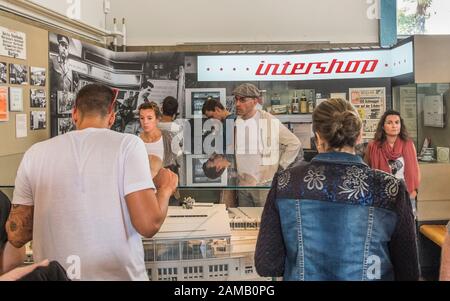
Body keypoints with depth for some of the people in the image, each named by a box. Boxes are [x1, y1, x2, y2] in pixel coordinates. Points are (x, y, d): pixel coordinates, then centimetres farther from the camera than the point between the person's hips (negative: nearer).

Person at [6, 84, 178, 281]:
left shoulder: (35, 154, -1)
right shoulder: (127, 144, -9)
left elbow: (16, 236, 2)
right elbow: (148, 225, -17)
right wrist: (165, 190, 2)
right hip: (119, 275, -2)